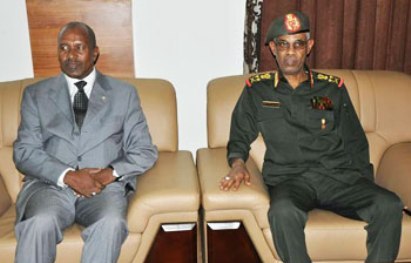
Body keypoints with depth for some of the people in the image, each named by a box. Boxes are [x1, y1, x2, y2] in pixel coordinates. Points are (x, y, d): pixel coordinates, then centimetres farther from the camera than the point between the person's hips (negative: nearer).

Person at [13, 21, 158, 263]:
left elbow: (145, 152, 8)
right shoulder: (36, 94, 14)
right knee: (40, 223, -33)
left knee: (111, 223, -33)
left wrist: (111, 173, -12)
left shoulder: (124, 93, 12)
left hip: (105, 185, 0)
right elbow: (24, 152, 4)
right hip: (51, 184, 1)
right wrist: (68, 175, -13)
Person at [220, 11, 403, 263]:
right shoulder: (257, 89, 11)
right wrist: (238, 162, -5)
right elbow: (240, 137, 16)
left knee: (390, 206, -26)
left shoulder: (333, 88, 13)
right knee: (283, 211, -37)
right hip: (288, 178, -2)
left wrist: (365, 185, 5)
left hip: (339, 175, 2)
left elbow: (356, 143, 16)